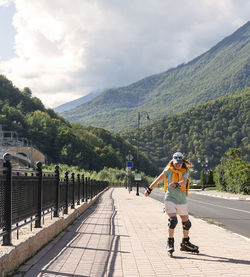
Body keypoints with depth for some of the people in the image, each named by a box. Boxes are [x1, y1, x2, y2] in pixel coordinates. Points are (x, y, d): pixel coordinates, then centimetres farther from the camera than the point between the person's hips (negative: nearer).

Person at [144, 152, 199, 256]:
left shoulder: (185, 172, -2)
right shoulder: (169, 170, -3)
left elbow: (184, 182, -23)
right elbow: (159, 179, 8)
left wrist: (177, 184, -44)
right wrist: (149, 189, 12)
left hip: (182, 201, 3)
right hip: (170, 199, -3)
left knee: (186, 223, 10)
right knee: (173, 220, -21)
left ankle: (185, 243, 30)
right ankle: (170, 243, -8)